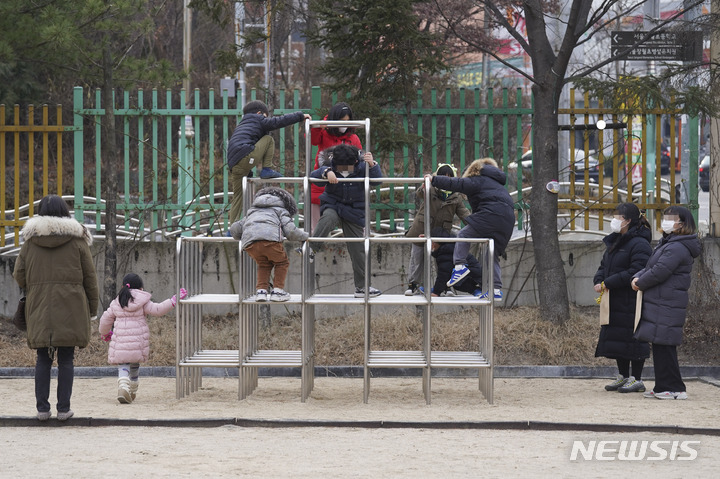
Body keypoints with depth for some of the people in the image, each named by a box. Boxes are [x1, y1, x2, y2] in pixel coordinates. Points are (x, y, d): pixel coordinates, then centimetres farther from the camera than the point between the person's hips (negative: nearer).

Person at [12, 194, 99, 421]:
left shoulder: (30, 241, 5)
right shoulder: (77, 240, 0)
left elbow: (19, 275, 8)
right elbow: (90, 277, 2)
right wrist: (93, 306, 11)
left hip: (39, 309, 2)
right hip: (70, 309, -1)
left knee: (43, 359, 8)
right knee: (66, 359, 3)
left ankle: (42, 407, 5)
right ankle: (63, 408, 1)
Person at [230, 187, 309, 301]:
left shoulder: (252, 211, 40)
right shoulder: (281, 211, 27)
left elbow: (234, 229, 36)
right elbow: (291, 231, 11)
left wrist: (241, 238, 56)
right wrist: (304, 235, 29)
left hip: (249, 242, 4)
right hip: (270, 239, -4)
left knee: (263, 265, 27)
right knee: (282, 263, 21)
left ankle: (261, 290, 13)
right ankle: (277, 291, 13)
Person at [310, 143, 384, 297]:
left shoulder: (361, 168, -11)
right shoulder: (331, 168, -11)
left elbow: (377, 181, -23)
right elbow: (314, 176, -25)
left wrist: (372, 165, -43)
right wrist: (326, 172, -46)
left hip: (354, 214, 1)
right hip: (333, 207, -1)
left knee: (358, 250, 2)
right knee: (328, 218, -39)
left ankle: (362, 287, 11)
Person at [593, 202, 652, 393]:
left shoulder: (639, 244, -14)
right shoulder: (614, 242, 16)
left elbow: (635, 272, -22)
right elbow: (604, 266, 20)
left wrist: (607, 283, -20)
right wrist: (599, 281, -3)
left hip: (632, 302, -9)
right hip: (615, 302, 9)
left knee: (632, 339, -5)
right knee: (616, 337, 12)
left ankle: (636, 379, 2)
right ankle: (623, 376, 22)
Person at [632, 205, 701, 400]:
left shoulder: (677, 248, -16)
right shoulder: (667, 243, 19)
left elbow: (659, 272, -21)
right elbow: (650, 267, 22)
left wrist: (640, 284, -5)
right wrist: (638, 277, 2)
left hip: (667, 305, -11)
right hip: (659, 302, 11)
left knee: (664, 345, -10)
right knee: (660, 346, 13)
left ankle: (674, 389, -6)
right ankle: (663, 387, 19)